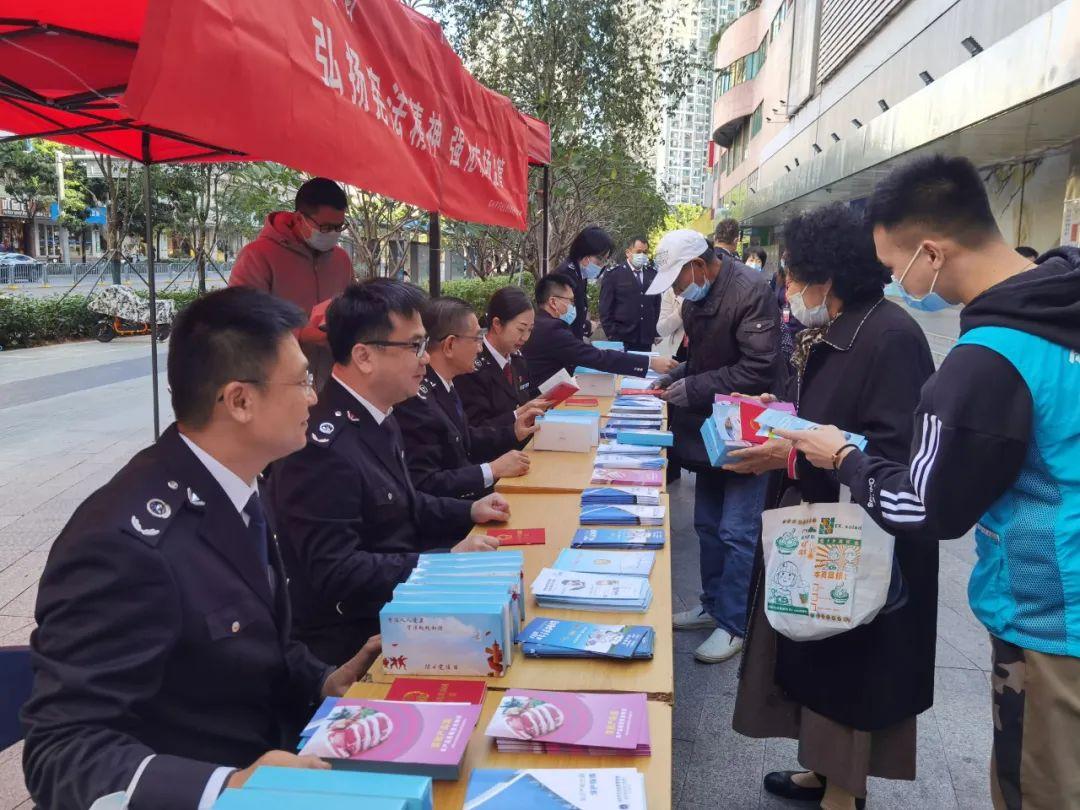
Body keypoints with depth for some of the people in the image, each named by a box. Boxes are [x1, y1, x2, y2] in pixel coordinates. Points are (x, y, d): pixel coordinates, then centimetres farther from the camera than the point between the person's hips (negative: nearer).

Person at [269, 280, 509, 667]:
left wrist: (469, 511, 8)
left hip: (394, 602, 9)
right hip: (353, 637, -9)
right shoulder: (324, 446, -26)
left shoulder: (377, 416, 6)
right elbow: (336, 573, -26)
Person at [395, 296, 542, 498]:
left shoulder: (443, 383, 4)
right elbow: (423, 485, -25)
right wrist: (493, 470, -21)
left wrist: (513, 433, 7)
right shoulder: (416, 398, -23)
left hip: (465, 501, 8)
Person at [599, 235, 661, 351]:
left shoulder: (652, 273, 11)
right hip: (621, 340, -3)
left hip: (646, 341, 4)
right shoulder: (613, 274, -1)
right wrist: (611, 334, -8)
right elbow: (605, 307, -2)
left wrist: (656, 332, 9)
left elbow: (657, 304, 15)